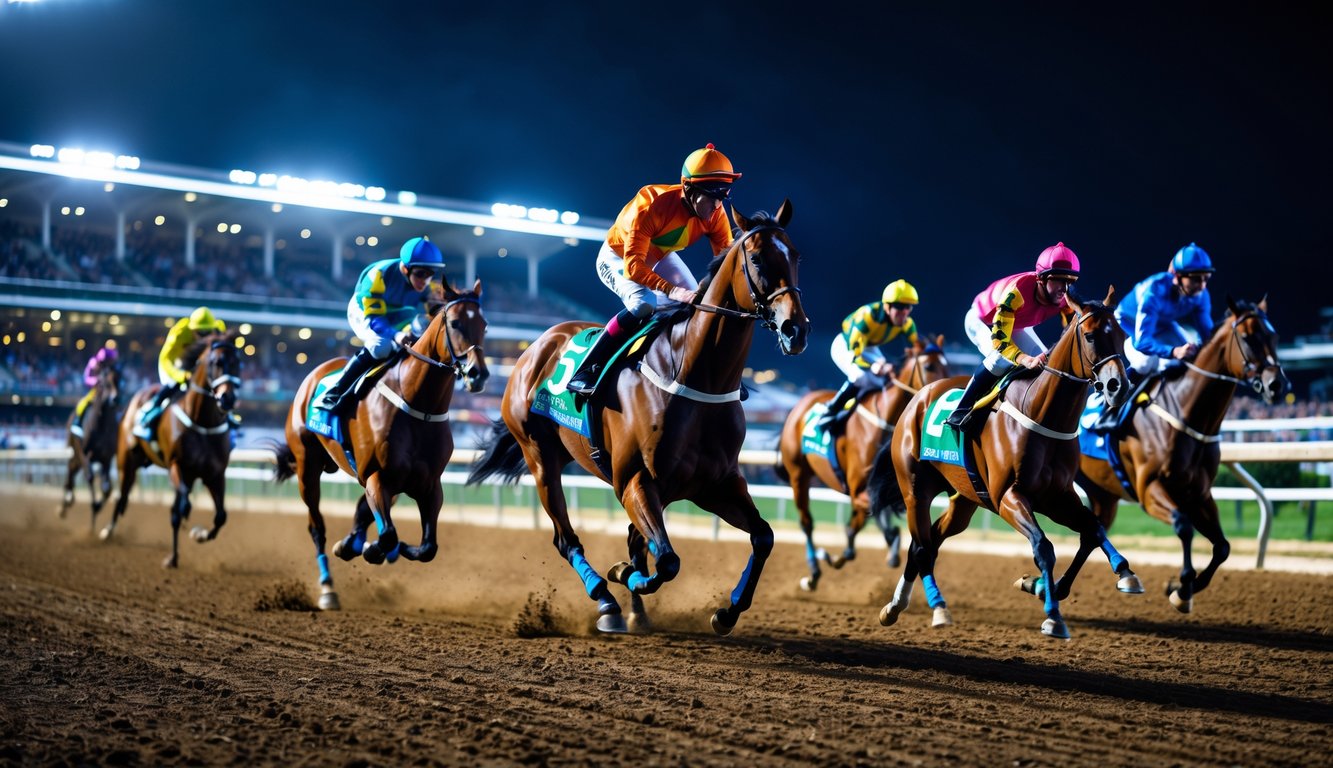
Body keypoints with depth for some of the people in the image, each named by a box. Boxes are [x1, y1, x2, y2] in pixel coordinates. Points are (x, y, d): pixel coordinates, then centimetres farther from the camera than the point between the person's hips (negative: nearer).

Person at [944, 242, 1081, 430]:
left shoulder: (1065, 299, -26)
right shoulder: (1017, 291, -44)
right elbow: (998, 338, -48)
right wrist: (1026, 360, -65)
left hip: (1016, 325, 7)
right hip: (981, 321, -7)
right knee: (1001, 360, -32)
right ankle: (961, 410, -22)